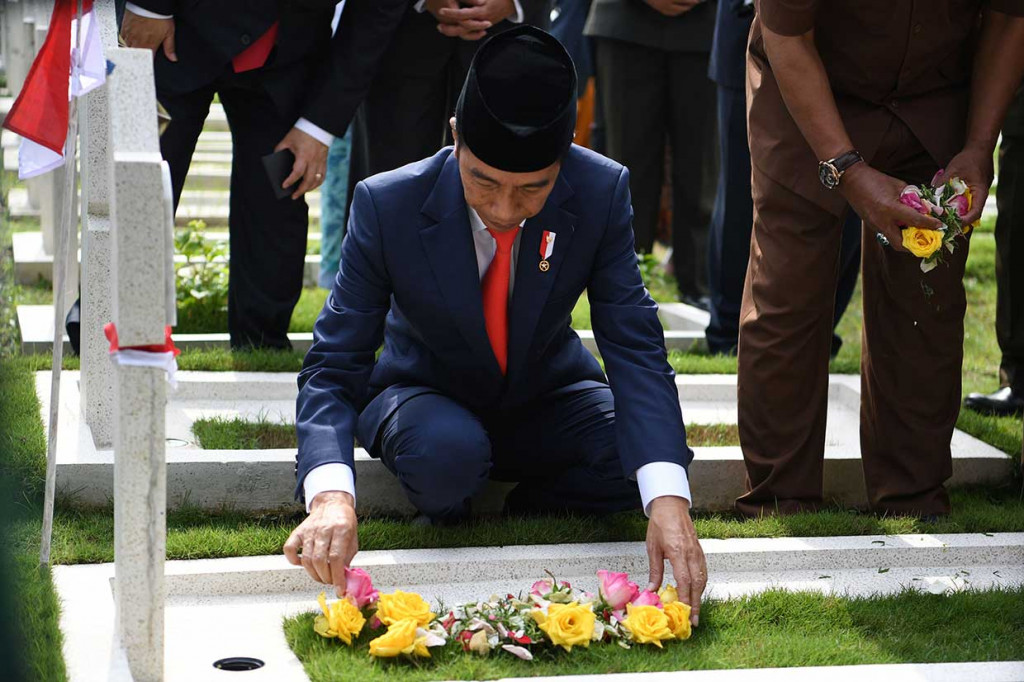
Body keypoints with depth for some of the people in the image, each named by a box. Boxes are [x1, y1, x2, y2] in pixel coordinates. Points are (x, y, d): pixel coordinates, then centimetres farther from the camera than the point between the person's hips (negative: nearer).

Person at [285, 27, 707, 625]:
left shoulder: (602, 192, -21)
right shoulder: (388, 205, -26)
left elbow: (634, 346, -23)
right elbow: (334, 362, -24)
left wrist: (667, 499, -39)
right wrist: (332, 495, -45)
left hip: (545, 399, 2)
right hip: (428, 398, -2)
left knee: (658, 456, -26)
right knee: (447, 454, -37)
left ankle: (527, 506, 1)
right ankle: (447, 510, -1)